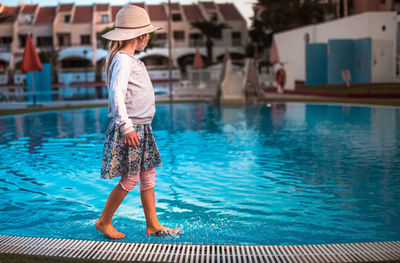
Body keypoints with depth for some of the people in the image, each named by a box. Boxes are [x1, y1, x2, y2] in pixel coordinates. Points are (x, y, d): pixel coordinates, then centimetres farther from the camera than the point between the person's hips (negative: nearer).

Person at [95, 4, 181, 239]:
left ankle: (153, 225, 20)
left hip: (141, 128, 10)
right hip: (129, 130, -10)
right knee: (129, 179, -1)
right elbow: (116, 94, -26)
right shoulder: (122, 60, -15)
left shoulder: (132, 59, 15)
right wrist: (126, 127, -31)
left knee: (148, 176, 12)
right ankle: (104, 222, 15)